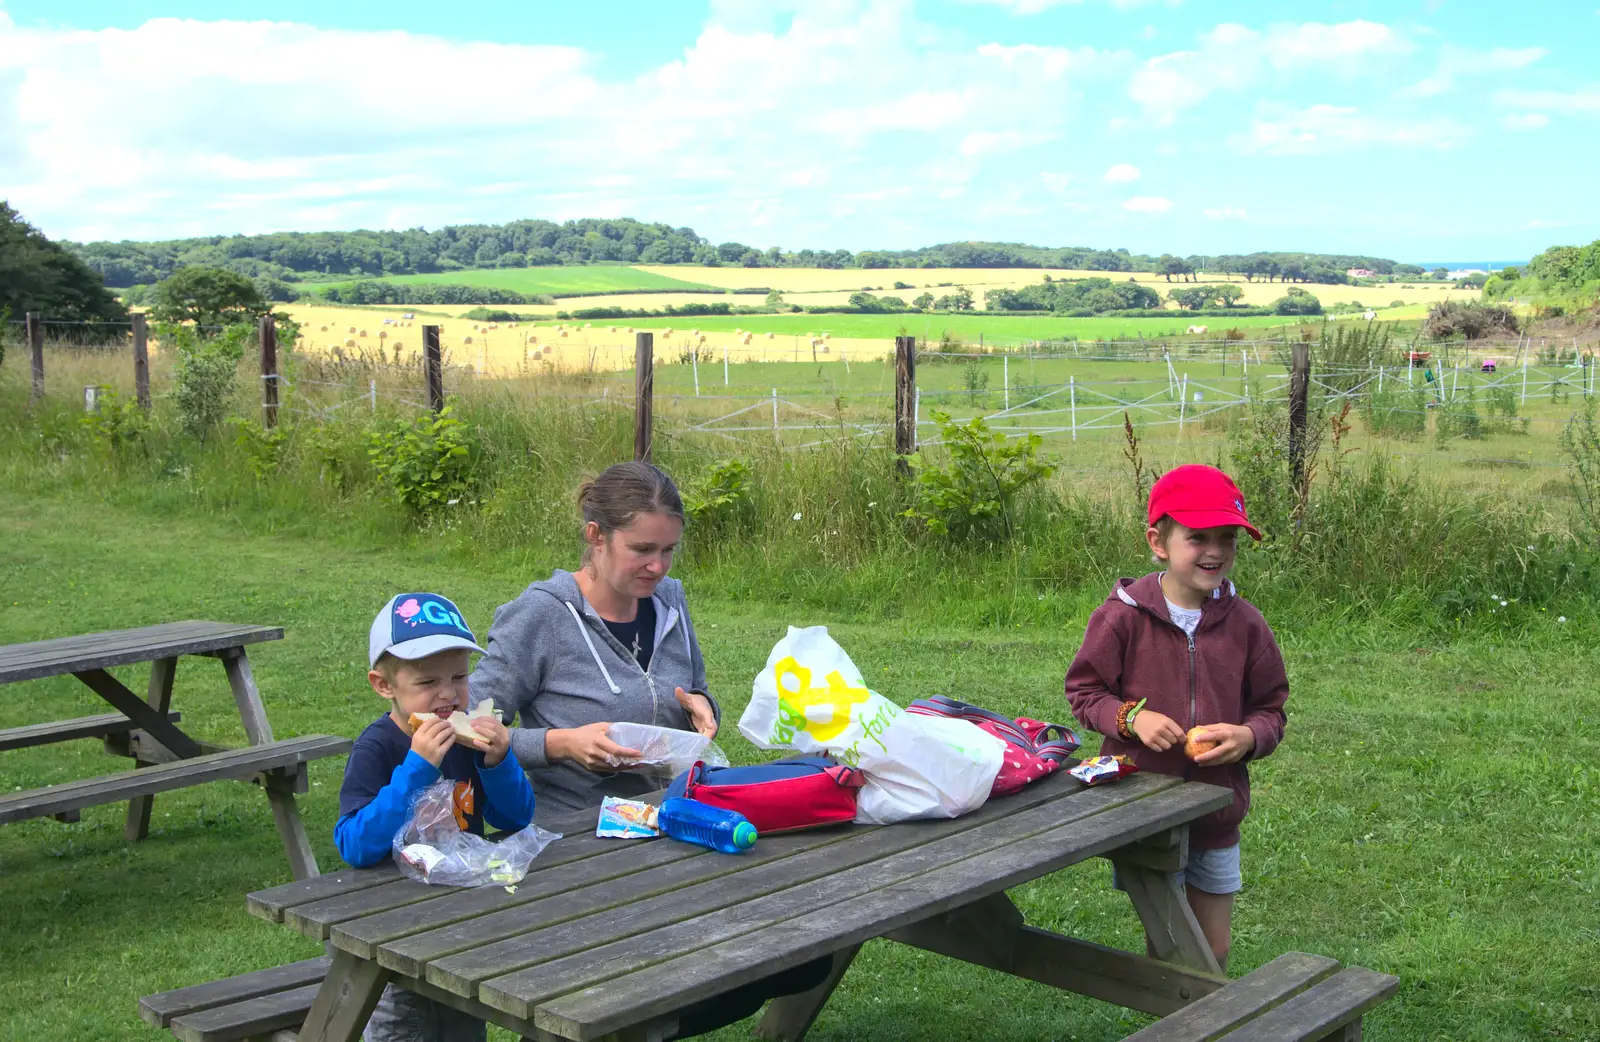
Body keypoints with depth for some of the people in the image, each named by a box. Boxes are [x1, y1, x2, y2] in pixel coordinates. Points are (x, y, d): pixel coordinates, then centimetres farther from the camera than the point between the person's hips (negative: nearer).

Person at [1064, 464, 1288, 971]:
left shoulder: (1244, 623, -2)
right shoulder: (1122, 616, -11)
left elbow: (1270, 709, 7)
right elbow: (1083, 691, -1)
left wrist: (1248, 736, -14)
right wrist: (1131, 717, -18)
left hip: (1217, 809, 3)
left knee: (1215, 951, 14)